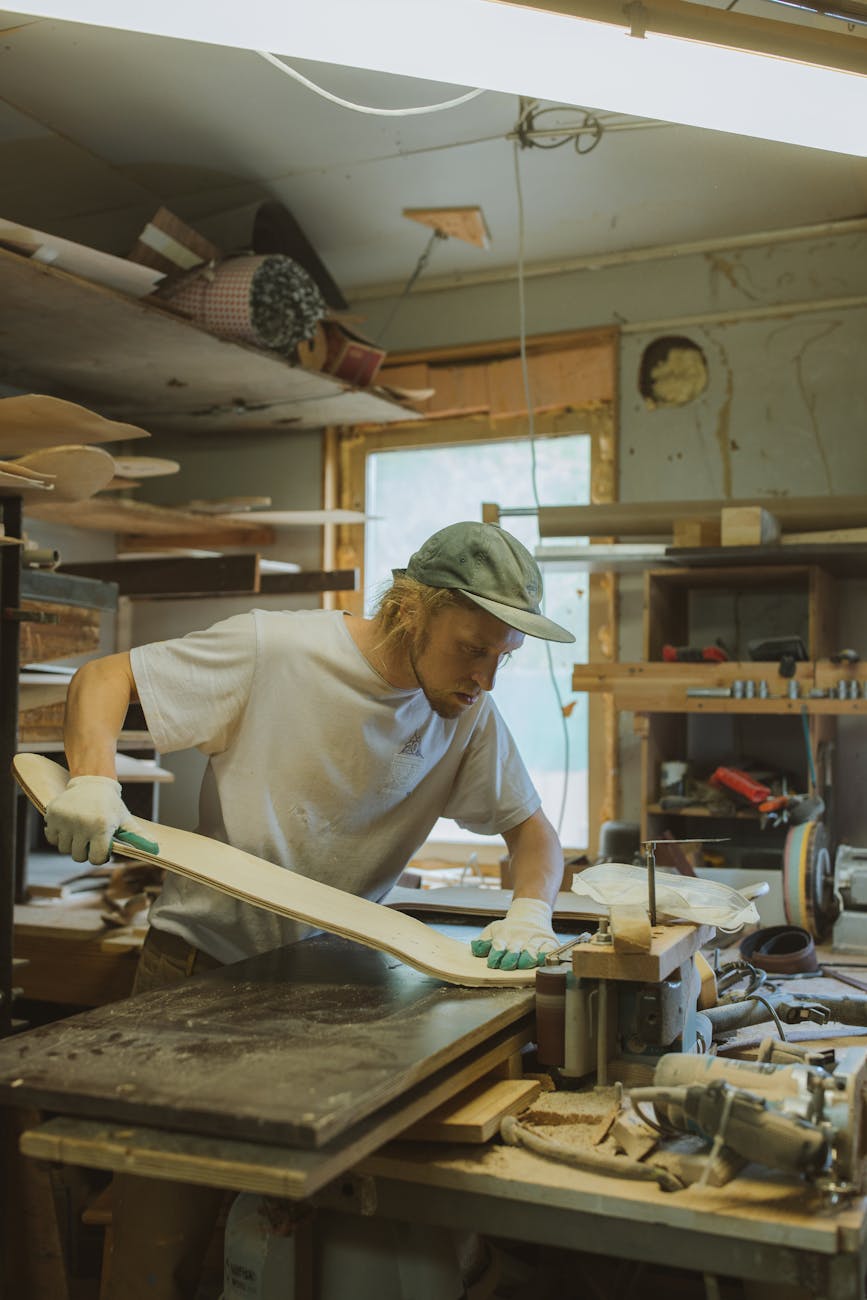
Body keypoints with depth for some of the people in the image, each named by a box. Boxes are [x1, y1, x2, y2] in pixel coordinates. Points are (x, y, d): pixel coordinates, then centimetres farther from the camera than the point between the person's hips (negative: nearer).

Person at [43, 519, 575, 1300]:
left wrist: (531, 913, -16)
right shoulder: (272, 649, -17)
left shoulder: (468, 717, -4)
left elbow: (532, 828, 4)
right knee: (162, 1237, 2)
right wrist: (94, 777, -28)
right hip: (202, 963, -3)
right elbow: (102, 679, -10)